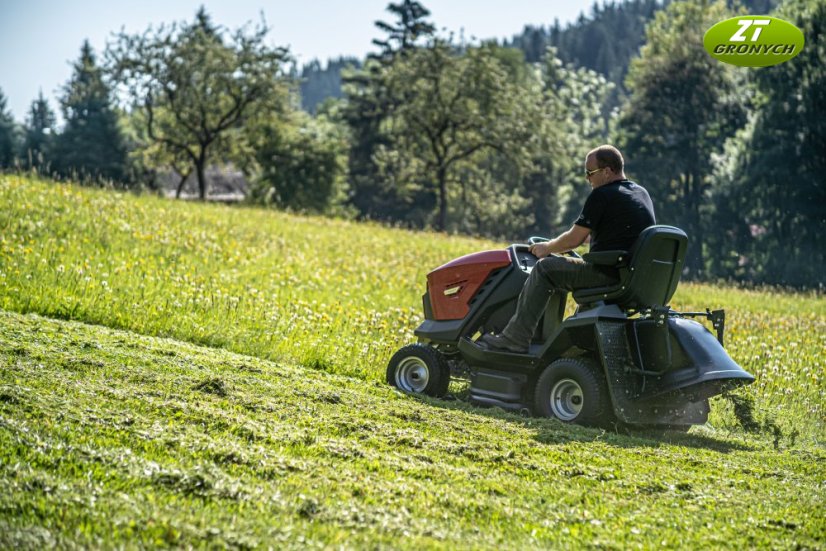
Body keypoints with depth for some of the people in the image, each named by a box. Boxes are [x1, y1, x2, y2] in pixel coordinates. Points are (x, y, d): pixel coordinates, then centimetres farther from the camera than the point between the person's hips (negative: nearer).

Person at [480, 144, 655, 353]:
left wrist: (547, 248, 10)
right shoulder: (642, 193, 15)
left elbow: (574, 239, -9)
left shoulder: (602, 195, -12)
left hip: (609, 274, -9)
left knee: (544, 269, -2)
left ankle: (514, 340, -3)